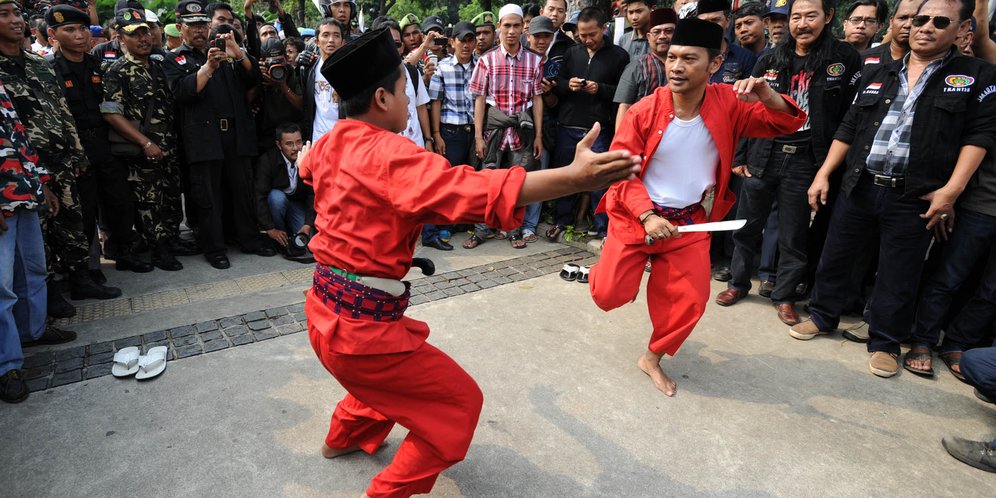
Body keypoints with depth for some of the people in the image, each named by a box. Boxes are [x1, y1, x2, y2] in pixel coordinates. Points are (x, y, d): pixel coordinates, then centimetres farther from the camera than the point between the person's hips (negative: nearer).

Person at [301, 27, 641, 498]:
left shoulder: (331, 143, 5)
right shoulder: (386, 153, -23)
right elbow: (473, 189, -38)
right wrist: (572, 178, -43)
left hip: (327, 312, 10)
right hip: (362, 326, -9)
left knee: (392, 379, 34)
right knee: (458, 403, 4)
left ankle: (342, 437, 55)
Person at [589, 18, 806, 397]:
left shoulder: (729, 104, -8)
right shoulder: (643, 112, -15)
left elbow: (787, 123, -3)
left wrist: (767, 95, -25)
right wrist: (647, 216, -24)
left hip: (690, 222, 2)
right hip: (635, 217, -2)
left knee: (689, 302, 3)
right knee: (609, 294, -3)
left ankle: (653, 358, 29)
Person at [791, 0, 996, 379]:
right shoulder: (877, 74, 12)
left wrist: (951, 190, -12)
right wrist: (823, 174, 5)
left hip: (914, 197, -2)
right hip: (858, 187, 3)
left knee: (898, 276, 5)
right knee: (834, 257, 10)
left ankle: (885, 343, 21)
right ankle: (822, 316, 28)